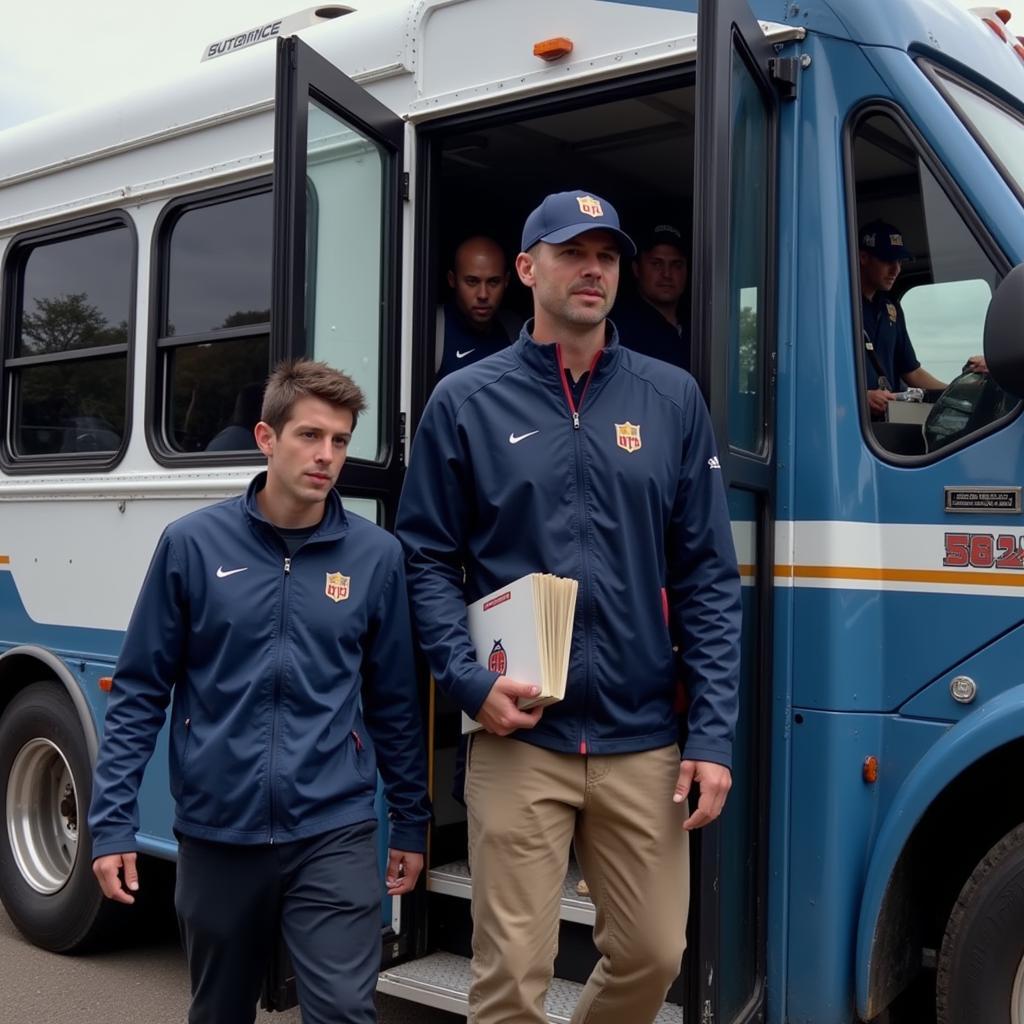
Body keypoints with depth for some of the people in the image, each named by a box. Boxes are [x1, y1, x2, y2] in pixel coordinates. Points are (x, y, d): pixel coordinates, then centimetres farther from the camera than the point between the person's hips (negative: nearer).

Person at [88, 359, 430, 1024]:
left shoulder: (376, 556, -1)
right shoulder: (193, 544, -4)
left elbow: (395, 703, 6)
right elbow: (140, 693, 0)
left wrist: (411, 822, 9)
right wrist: (113, 822, -4)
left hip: (335, 832, 0)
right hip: (216, 831, 1)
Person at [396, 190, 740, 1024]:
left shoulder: (672, 399, 7)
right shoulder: (467, 401, 3)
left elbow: (709, 576, 4)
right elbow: (427, 561, 3)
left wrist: (713, 734, -2)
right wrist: (468, 681, -12)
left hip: (645, 742, 2)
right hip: (518, 739, -2)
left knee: (653, 954, 13)